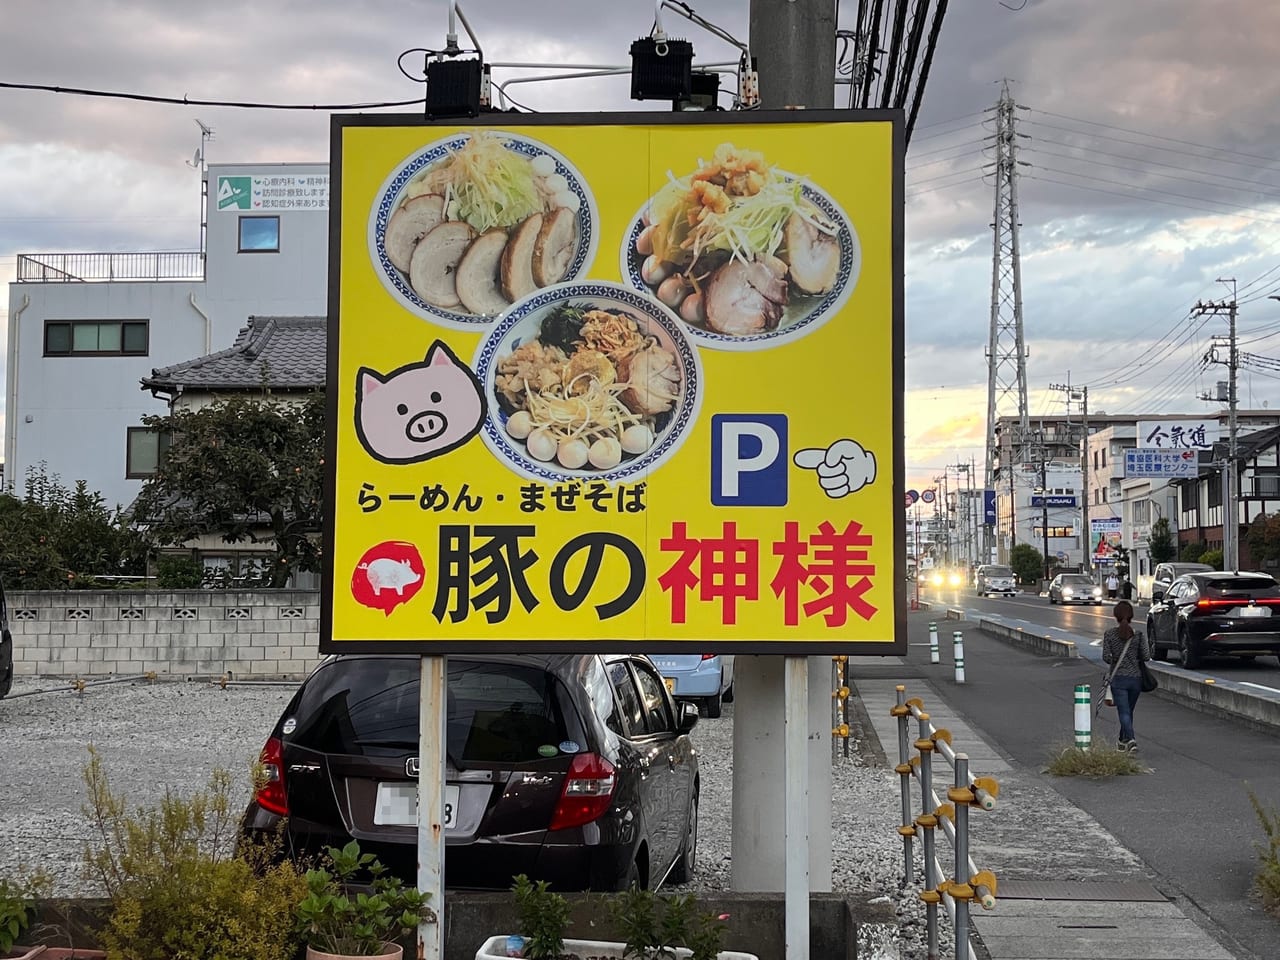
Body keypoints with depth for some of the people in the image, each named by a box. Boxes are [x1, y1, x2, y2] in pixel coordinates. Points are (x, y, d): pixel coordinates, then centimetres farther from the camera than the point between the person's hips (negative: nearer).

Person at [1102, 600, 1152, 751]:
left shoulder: (1109, 634, -6)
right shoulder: (1139, 634, -3)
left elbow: (1106, 657, -9)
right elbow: (1146, 656, -6)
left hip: (1118, 678, -2)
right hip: (1135, 677, 2)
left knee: (1124, 712, -6)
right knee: (1128, 711, 18)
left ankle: (1130, 739, -26)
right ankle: (1123, 741, 30)